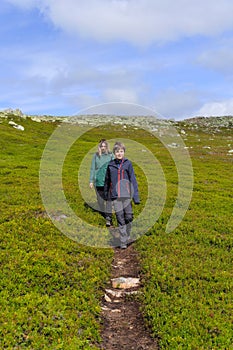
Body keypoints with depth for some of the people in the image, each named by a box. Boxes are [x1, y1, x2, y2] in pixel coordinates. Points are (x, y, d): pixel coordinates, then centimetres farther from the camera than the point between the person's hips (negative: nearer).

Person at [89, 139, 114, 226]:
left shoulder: (110, 155, 1)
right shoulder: (95, 156, 4)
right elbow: (92, 168, 8)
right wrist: (91, 180, 5)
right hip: (98, 181, 2)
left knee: (108, 199, -9)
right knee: (100, 198, 11)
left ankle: (108, 217, -10)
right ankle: (102, 212, 30)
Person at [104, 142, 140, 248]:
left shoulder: (128, 163, 0)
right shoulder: (111, 165, 5)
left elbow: (133, 180, -2)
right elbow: (107, 180, 15)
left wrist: (136, 196, -6)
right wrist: (106, 193, 20)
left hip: (127, 195, -1)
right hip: (115, 196, 1)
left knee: (128, 217, 5)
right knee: (120, 219, 2)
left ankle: (127, 236, 28)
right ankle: (123, 241, 11)